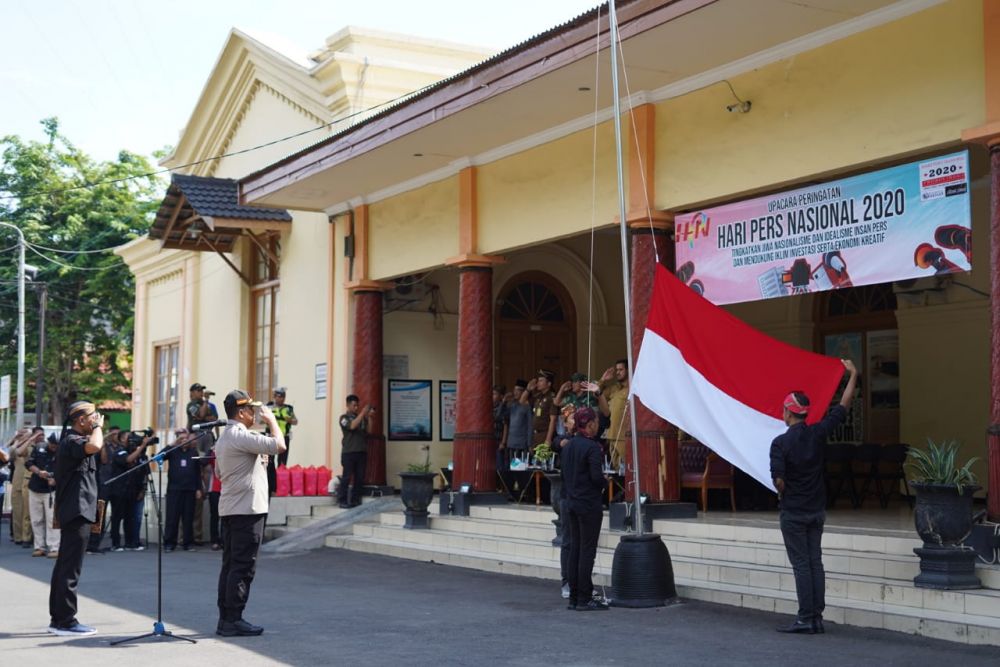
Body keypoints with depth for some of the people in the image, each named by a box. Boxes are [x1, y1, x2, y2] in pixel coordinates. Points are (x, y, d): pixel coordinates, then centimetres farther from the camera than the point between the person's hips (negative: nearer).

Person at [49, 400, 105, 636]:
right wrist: (98, 427, -19)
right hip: (77, 511, -11)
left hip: (74, 512, 11)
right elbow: (94, 446, -33)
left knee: (64, 566, 12)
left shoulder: (73, 440, 18)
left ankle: (58, 619, 18)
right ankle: (66, 622, -6)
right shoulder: (71, 441, -14)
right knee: (70, 569, -8)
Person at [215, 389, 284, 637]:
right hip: (247, 509, -10)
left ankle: (225, 619, 13)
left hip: (229, 509, 10)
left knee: (230, 565, 11)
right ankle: (233, 620, -5)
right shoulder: (241, 436, -15)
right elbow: (279, 446, -22)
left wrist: (259, 460, 22)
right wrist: (271, 419, -5)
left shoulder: (223, 437, 17)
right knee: (243, 567, -6)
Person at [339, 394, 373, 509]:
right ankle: (342, 501, -2)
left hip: (361, 451, 5)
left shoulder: (360, 417, 17)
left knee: (359, 477, 4)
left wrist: (368, 416, -3)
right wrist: (363, 413, -17)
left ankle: (355, 500, 10)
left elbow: (366, 430, 9)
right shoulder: (344, 417, 2)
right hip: (349, 452, -5)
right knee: (347, 477, -6)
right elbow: (352, 426, -16)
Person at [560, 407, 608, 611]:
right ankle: (584, 599, 1)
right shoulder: (592, 447, -16)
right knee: (587, 551, -2)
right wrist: (604, 483, -3)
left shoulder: (568, 446, 9)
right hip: (589, 504, -8)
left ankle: (574, 598, 15)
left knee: (574, 549, 11)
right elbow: (596, 476, -21)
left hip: (571, 502, 8)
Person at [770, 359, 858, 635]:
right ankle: (817, 617, 10)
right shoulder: (818, 433, -3)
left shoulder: (781, 442, -16)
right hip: (817, 509, 5)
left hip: (793, 511, -5)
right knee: (815, 562, 9)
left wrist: (782, 495, 1)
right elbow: (844, 405, 7)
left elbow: (778, 480, -21)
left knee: (801, 564, -1)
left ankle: (806, 619, 0)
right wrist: (853, 374, 15)